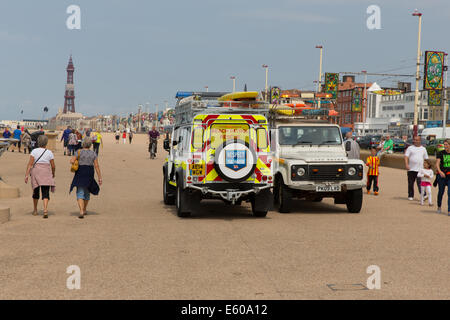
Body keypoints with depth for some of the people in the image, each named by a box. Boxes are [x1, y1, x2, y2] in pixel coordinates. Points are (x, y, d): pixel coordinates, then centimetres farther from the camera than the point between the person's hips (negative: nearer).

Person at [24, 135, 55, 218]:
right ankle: (45, 209, -26)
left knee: (36, 191, 18)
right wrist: (53, 174, 18)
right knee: (45, 193, -4)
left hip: (35, 172, 1)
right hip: (46, 173, -1)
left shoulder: (34, 151, -1)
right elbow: (53, 166, 1)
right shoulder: (49, 153, 0)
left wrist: (27, 175, -11)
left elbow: (30, 164, -10)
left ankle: (35, 210, 29)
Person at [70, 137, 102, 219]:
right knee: (87, 192, 21)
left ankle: (81, 211, -19)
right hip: (90, 174, 3)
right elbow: (96, 166, -3)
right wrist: (100, 178, -1)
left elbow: (72, 161, -14)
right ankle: (85, 209, 36)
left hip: (80, 173, -2)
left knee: (80, 193, -2)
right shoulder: (93, 153, 0)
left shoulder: (79, 152, -5)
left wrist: (76, 163, 10)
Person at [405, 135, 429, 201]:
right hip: (411, 169, 0)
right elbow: (406, 157, -4)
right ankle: (410, 196, 16)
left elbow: (426, 158, 18)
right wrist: (406, 164, -19)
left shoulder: (423, 149, 13)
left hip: (420, 169, 0)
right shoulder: (410, 148, 6)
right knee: (410, 183, 7)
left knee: (420, 183, -12)